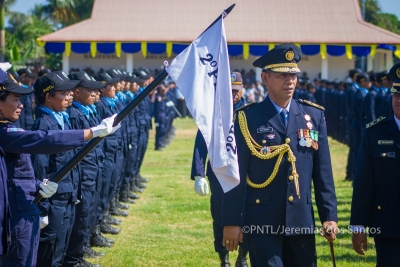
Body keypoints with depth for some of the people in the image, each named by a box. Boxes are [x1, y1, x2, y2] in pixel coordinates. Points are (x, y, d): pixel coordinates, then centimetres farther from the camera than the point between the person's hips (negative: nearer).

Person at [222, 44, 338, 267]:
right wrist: (231, 222, -6)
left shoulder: (314, 115, 6)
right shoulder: (248, 118, -3)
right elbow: (236, 173, -3)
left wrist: (330, 215, 2)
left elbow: (323, 171, 7)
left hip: (302, 221, 4)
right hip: (262, 223, -3)